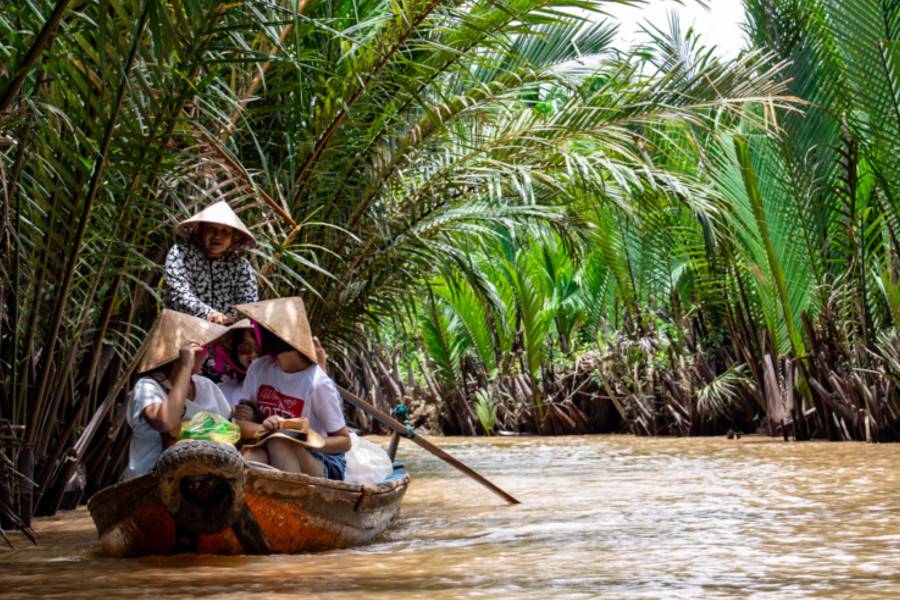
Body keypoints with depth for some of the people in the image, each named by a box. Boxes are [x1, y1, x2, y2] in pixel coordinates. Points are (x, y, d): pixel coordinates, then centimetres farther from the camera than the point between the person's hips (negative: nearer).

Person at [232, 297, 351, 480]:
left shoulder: (317, 383, -16)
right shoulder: (259, 369, 1)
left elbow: (344, 441, -8)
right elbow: (240, 423, -2)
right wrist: (260, 428, -26)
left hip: (322, 465, -4)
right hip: (271, 464, 4)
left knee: (279, 441, -33)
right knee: (251, 455, -29)